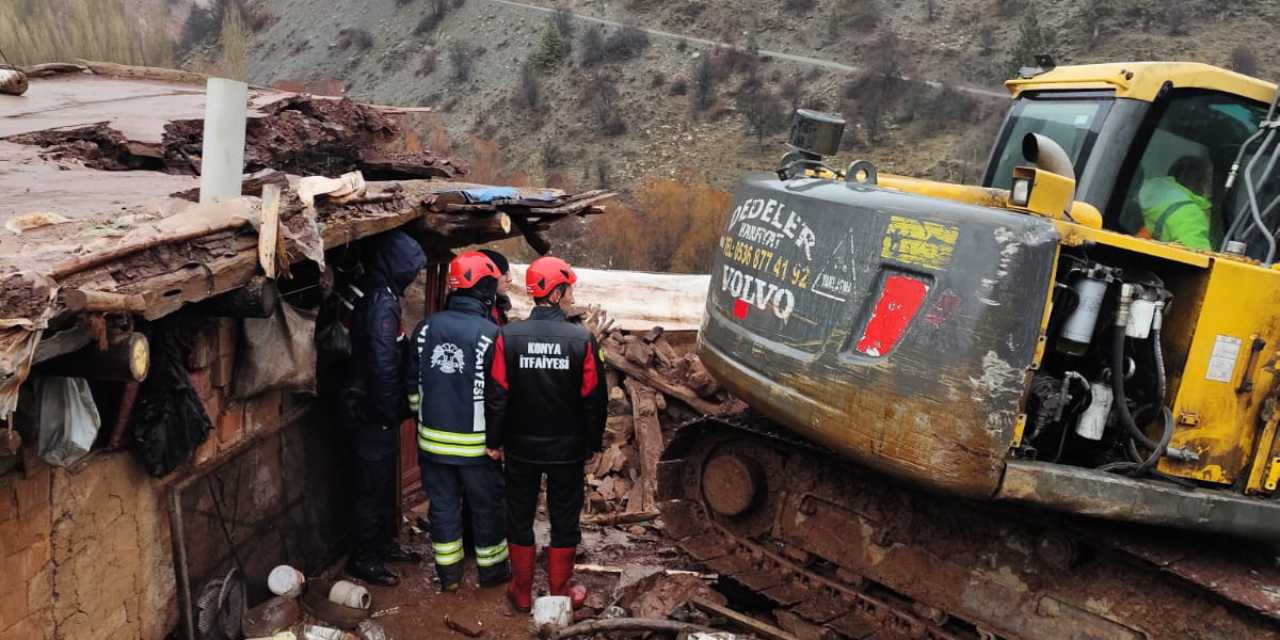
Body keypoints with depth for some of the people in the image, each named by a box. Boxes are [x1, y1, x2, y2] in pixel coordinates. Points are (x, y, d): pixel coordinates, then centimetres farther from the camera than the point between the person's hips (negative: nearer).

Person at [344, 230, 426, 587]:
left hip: (373, 409, 9)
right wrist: (391, 412, -15)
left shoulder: (375, 295, 8)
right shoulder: (383, 303, -22)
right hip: (373, 412, -9)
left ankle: (383, 543, 35)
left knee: (384, 481, 21)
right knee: (373, 486, 2)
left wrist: (394, 410, 16)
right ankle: (364, 559, 15)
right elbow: (383, 365, -25)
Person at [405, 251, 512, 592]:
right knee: (487, 506, 13)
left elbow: (412, 385, 8)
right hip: (476, 443, -4)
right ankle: (492, 569, 27)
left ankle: (448, 572, 27)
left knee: (443, 504, 16)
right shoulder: (490, 334, -16)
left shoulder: (427, 327, -1)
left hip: (433, 439, 4)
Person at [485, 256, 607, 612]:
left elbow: (497, 396, -9)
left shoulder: (509, 337, -12)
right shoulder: (581, 339, -14)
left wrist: (494, 442, 3)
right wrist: (594, 444, 6)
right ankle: (560, 592, 25)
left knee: (519, 517, 16)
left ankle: (522, 592, 26)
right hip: (567, 449, -1)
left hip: (521, 448, 1)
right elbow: (593, 399, -8)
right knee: (564, 519, 14)